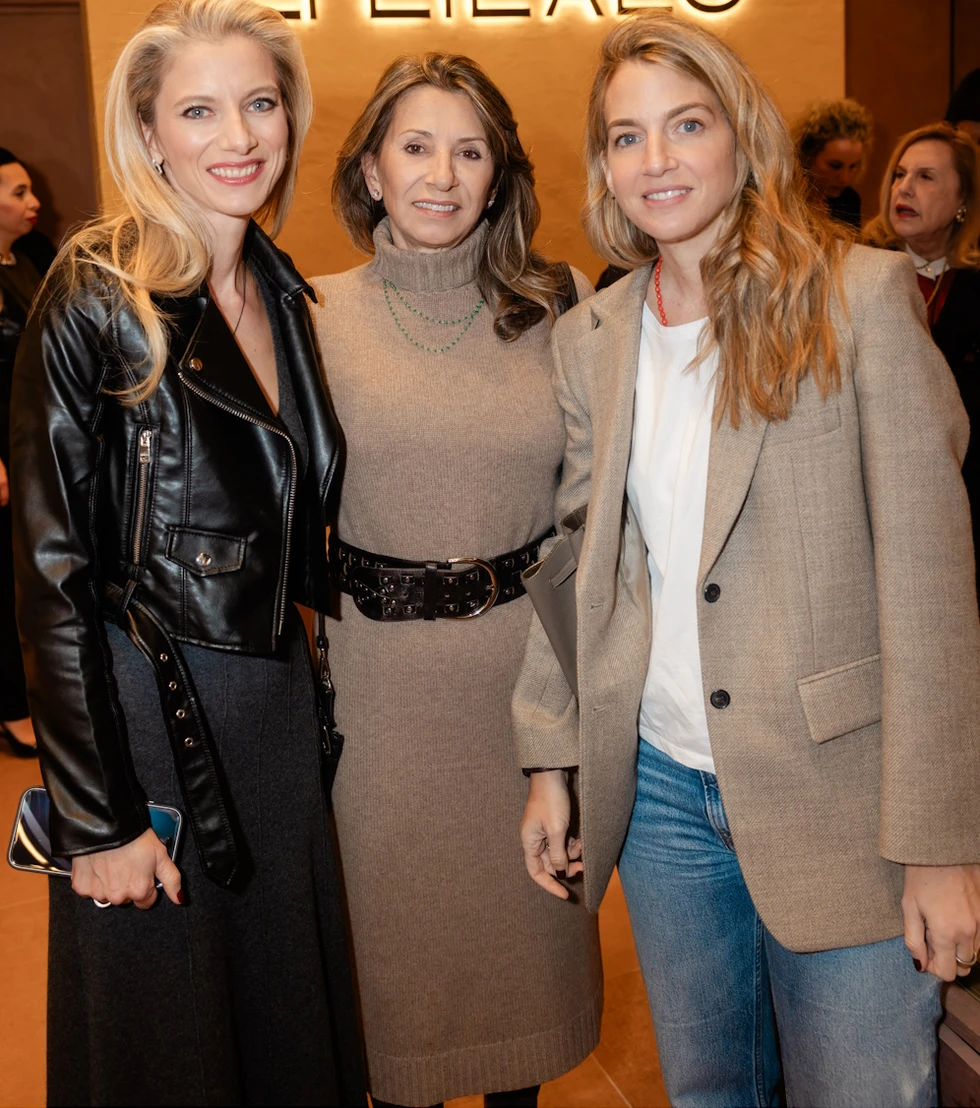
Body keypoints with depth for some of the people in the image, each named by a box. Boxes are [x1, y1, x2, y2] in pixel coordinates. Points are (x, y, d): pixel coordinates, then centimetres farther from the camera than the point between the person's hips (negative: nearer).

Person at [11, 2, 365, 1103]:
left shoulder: (285, 297, 5)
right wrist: (99, 817, -15)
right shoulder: (96, 299, -14)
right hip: (144, 713, -5)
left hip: (278, 710, 6)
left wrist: (311, 692, 10)